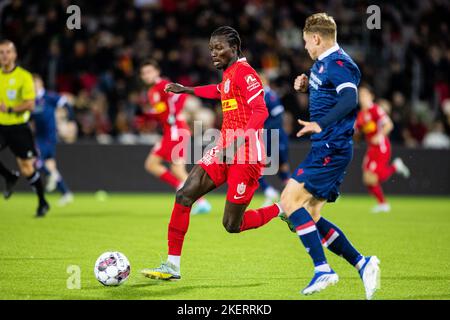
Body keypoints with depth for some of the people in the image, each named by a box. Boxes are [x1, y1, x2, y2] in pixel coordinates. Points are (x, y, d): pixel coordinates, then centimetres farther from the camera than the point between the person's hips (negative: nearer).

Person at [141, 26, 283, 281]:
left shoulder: (244, 73, -13)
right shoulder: (229, 73, 15)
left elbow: (261, 111, -22)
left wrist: (239, 140, -32)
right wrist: (187, 90, 41)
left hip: (245, 156, -9)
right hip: (225, 150, 9)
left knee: (232, 225, -4)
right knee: (185, 195, -6)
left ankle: (281, 211, 21)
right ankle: (172, 266, -3)